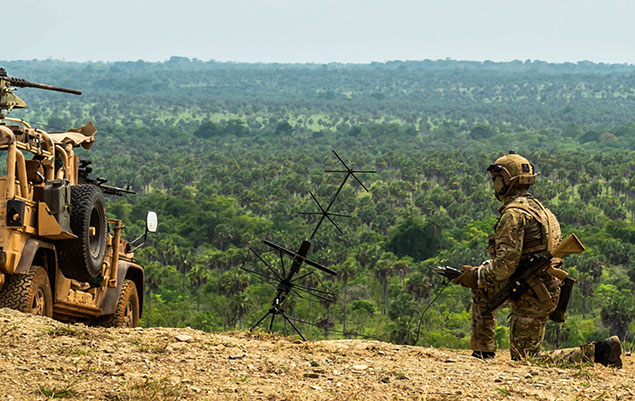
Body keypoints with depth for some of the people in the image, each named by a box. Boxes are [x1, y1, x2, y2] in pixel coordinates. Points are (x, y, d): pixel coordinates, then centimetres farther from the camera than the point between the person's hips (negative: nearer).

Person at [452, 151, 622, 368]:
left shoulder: (514, 213, -16)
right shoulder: (537, 207, 15)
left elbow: (506, 263, -23)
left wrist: (476, 275, -9)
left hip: (531, 298, -10)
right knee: (481, 288, 21)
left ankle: (597, 351, -13)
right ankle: (483, 352, 19)